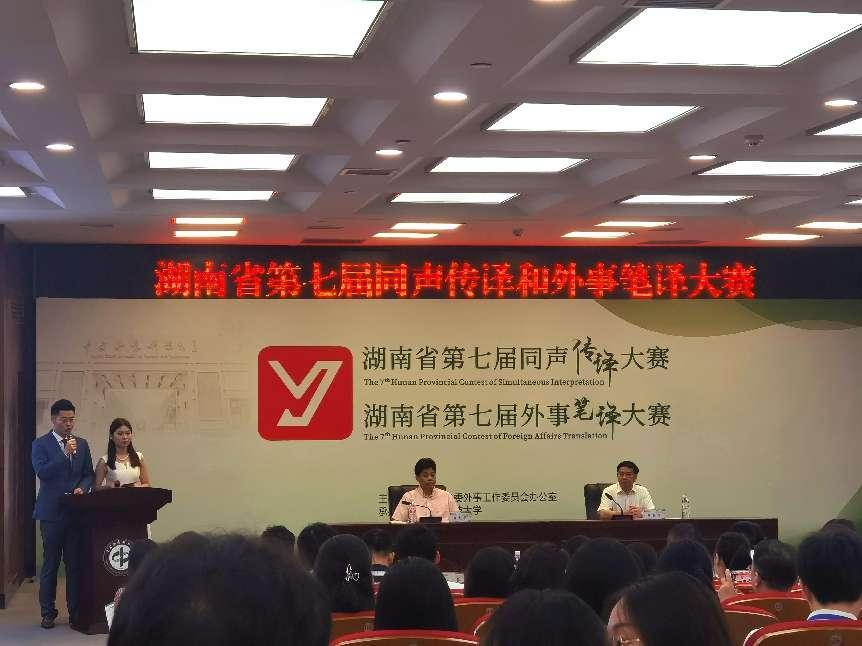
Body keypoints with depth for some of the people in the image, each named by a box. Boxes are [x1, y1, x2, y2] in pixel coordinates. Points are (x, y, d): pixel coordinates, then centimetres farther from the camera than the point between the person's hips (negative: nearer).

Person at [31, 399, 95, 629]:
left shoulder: (82, 444, 12)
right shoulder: (40, 444, 0)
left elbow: (88, 474, 14)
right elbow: (42, 472, -13)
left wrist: (82, 488, -7)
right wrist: (65, 453, -18)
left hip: (76, 511, 3)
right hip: (52, 512, -3)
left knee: (75, 563, 3)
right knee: (50, 563, 2)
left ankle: (75, 611, 10)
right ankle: (48, 612, 10)